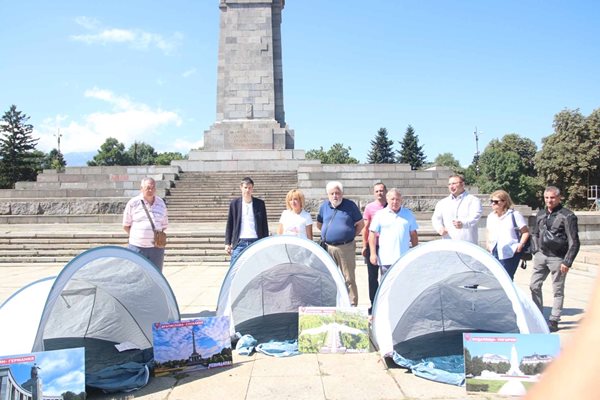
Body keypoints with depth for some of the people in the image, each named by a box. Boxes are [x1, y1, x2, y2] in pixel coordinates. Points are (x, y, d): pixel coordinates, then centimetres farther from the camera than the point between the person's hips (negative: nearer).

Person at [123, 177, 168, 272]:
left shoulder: (161, 203, 6)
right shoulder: (133, 203, -2)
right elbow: (126, 226, 5)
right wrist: (135, 236, 0)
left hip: (156, 248, 3)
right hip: (137, 247, -3)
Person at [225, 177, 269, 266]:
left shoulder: (260, 203, 5)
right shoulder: (234, 203, 5)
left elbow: (264, 225, 8)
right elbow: (229, 224, 8)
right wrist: (227, 243, 3)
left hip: (256, 242, 0)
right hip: (239, 243, 0)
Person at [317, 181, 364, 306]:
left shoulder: (350, 205, -1)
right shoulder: (324, 206, 9)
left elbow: (360, 224, 5)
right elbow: (319, 224, 21)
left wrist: (351, 236, 1)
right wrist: (327, 233, 10)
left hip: (346, 247, -3)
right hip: (328, 248, 4)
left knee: (348, 278, 0)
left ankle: (352, 304, 7)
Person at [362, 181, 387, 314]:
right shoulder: (369, 207, 0)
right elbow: (365, 227, 3)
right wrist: (364, 246, 0)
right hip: (372, 245, -1)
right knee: (373, 276, 6)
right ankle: (374, 303, 16)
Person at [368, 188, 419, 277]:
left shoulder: (408, 214, 11)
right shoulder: (380, 214, 3)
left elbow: (413, 234, 15)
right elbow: (372, 234, 0)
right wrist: (373, 254, -6)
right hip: (386, 259, -2)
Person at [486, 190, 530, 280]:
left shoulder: (514, 215, -3)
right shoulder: (491, 216, 16)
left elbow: (525, 232, -2)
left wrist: (520, 244, -15)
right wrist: (488, 243, 8)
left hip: (510, 253, -5)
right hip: (494, 252, 6)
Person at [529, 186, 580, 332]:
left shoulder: (567, 216, -10)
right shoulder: (540, 214, 9)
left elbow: (574, 242, -11)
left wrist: (567, 262, -14)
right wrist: (536, 251, 11)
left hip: (557, 258, -6)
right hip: (541, 256, 6)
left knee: (558, 291, 3)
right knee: (534, 286, 6)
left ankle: (553, 321, 12)